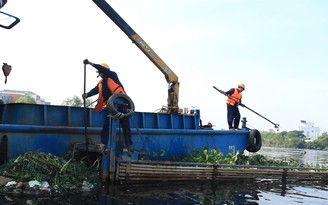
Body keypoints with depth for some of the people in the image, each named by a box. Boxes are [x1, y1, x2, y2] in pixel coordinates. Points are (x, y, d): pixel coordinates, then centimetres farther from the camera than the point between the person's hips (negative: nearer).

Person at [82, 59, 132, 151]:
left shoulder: (113, 75, 2)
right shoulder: (101, 83, 16)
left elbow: (103, 69, -14)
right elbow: (95, 90, -1)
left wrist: (90, 63, -16)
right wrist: (87, 94, -21)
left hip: (120, 103, -5)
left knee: (125, 125, 1)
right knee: (106, 126, -3)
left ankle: (128, 146, 8)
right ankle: (103, 144, -2)